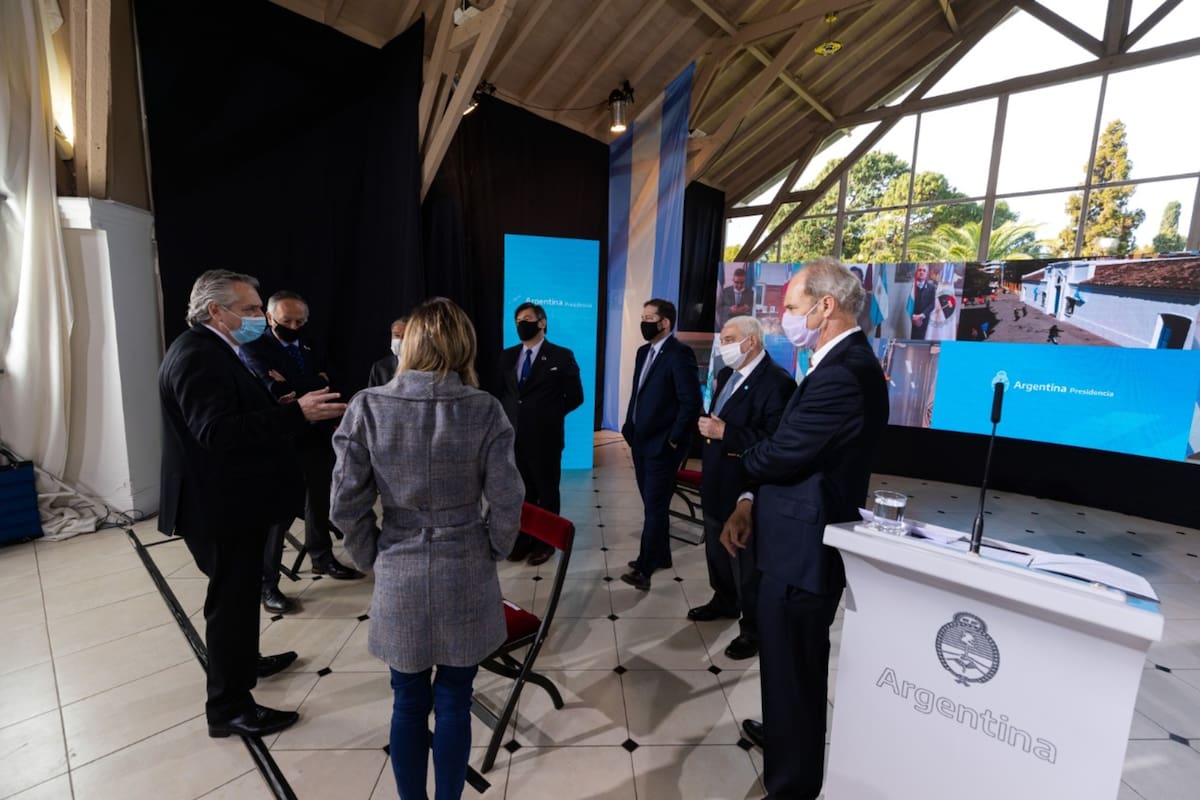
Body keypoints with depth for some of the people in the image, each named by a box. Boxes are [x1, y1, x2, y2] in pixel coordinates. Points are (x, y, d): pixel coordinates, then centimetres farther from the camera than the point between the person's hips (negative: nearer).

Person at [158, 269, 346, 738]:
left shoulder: (211, 350, 12)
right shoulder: (199, 355, -22)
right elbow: (218, 431, -33)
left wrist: (294, 412, 12)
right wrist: (297, 414, -39)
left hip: (230, 498, 11)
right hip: (221, 504, -11)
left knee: (238, 593, 25)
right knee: (232, 599, 2)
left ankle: (243, 660, 45)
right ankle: (228, 707, 17)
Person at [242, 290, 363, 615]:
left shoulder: (307, 348, 13)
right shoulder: (254, 348, -7)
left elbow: (325, 384, 1)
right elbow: (275, 389, -21)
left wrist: (295, 388, -14)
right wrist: (312, 386, -13)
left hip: (317, 438, 7)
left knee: (319, 502, 18)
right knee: (277, 513, 0)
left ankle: (322, 558, 36)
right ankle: (266, 584, 14)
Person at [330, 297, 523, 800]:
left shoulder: (367, 406, -9)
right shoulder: (484, 409, -12)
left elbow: (347, 503, -6)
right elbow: (506, 501, -12)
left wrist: (374, 560, 8)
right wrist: (490, 555, 5)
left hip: (399, 579, 1)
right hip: (466, 579, -1)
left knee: (408, 705, 20)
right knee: (454, 703, 17)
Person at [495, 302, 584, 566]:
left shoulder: (562, 356, -6)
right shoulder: (507, 356, 9)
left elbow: (575, 396, -3)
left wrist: (549, 416, -1)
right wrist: (509, 416, 3)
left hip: (545, 438, -4)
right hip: (514, 436, 5)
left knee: (546, 493, 11)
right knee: (520, 492, 15)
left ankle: (545, 542, 26)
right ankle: (522, 539, 31)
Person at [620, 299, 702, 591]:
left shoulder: (679, 353, -15)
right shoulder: (644, 352, 11)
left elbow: (692, 401, -19)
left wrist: (673, 439, -16)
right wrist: (630, 428, 10)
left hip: (662, 445, -8)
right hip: (641, 441, 8)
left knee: (654, 506, 1)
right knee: (652, 503, 18)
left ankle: (645, 568, 11)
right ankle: (660, 555, 34)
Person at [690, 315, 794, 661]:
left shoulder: (776, 381, -19)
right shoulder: (726, 374, 10)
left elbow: (774, 439, -27)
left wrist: (724, 433, -27)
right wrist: (707, 428, 3)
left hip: (745, 487, -9)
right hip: (717, 481, 9)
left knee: (746, 559, 5)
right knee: (716, 549, 24)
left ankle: (754, 628, 24)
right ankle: (724, 602, 46)